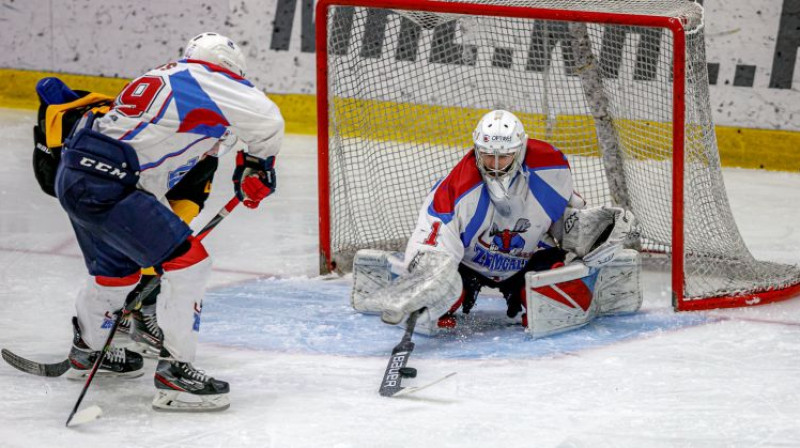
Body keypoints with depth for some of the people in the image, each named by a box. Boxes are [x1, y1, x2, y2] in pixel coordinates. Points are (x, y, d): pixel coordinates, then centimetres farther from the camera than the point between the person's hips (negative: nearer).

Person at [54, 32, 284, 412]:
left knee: (119, 267, 31)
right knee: (188, 261, -9)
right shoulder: (202, 79, -5)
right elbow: (267, 120, -13)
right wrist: (257, 164, 4)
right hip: (104, 186, -10)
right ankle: (173, 372, -9)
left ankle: (87, 349, 53)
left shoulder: (164, 78, 24)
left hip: (73, 174, 10)